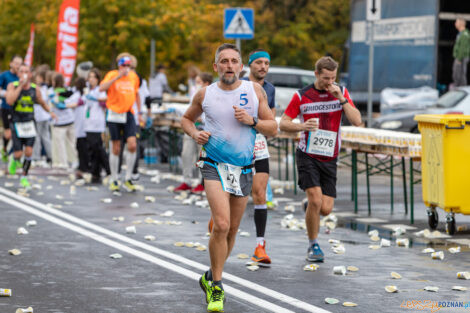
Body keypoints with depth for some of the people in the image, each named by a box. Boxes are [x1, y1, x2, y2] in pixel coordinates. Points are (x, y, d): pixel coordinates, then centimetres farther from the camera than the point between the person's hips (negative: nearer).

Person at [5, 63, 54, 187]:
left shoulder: (35, 89, 1)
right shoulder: (12, 86, -7)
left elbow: (42, 103, 18)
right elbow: (9, 101, -25)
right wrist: (20, 86, -24)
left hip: (30, 124, 2)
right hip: (17, 125, -2)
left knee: (29, 152, -7)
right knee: (18, 154, -5)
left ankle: (24, 177, 9)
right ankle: (14, 160, 32)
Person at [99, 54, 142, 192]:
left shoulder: (134, 76, 8)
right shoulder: (112, 75, -5)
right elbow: (102, 88, -23)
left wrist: (139, 112, 19)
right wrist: (118, 77, -27)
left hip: (128, 114, 3)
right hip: (114, 114, -3)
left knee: (132, 145, -10)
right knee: (116, 148, 2)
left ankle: (128, 179, 2)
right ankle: (114, 180, 16)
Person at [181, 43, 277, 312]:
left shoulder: (255, 91, 2)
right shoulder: (205, 94, 1)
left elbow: (273, 129, 4)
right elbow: (187, 119, 18)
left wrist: (252, 121, -14)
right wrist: (195, 133, -3)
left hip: (244, 168, 3)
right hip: (215, 165, -3)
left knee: (232, 228, 11)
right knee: (221, 225, -19)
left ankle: (211, 277, 33)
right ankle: (216, 288, -8)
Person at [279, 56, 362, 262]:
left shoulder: (341, 93, 4)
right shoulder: (302, 96, -2)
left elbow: (357, 121, -5)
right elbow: (283, 124, 0)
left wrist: (341, 98, -16)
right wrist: (302, 126, -20)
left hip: (329, 159, 3)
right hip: (307, 156, -3)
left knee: (325, 209, -3)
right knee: (315, 200, -19)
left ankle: (311, 215, 34)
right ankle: (313, 245, 0)